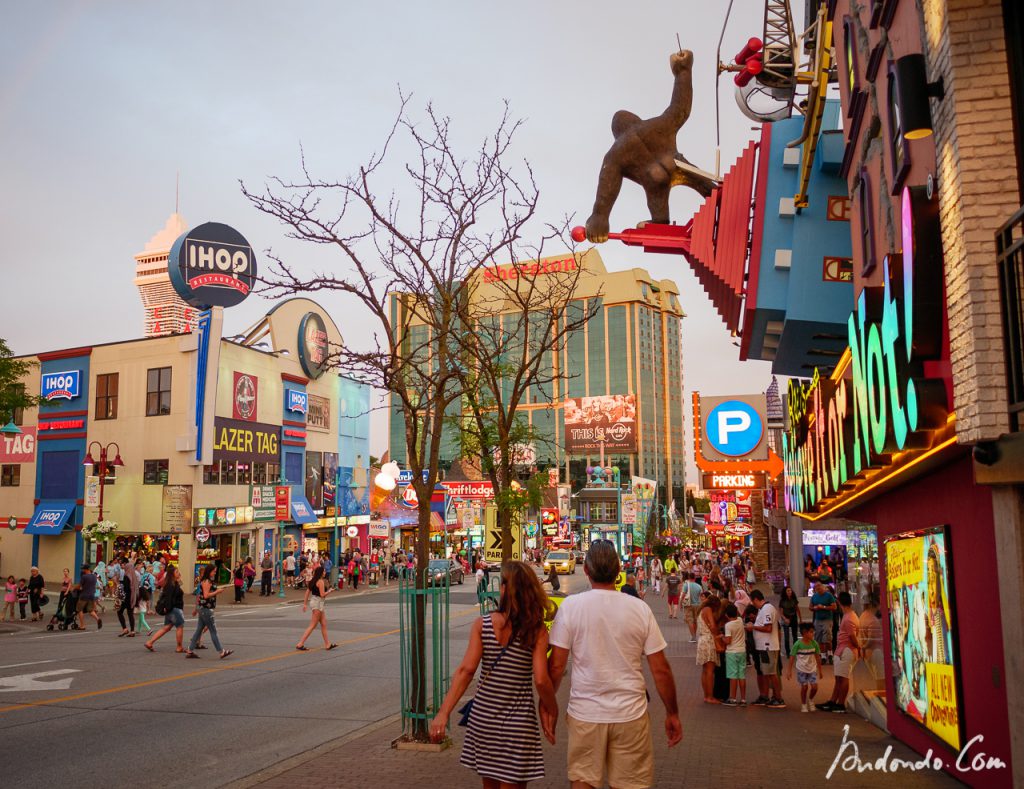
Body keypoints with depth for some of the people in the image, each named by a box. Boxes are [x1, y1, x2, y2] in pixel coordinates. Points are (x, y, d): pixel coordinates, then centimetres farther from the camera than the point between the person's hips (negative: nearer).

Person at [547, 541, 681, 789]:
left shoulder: (571, 606, -7)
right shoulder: (640, 608, -4)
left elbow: (556, 665, -6)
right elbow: (661, 669, -1)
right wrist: (672, 713, 11)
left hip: (585, 713, -1)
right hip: (630, 713, 1)